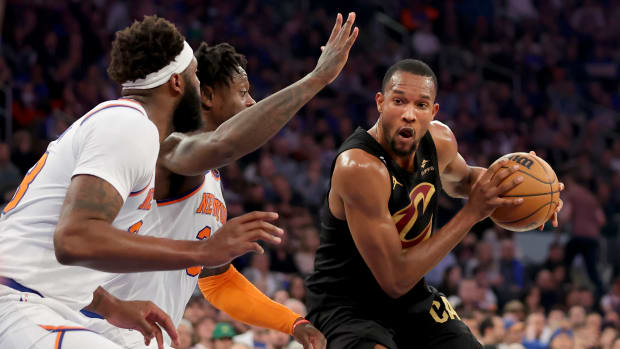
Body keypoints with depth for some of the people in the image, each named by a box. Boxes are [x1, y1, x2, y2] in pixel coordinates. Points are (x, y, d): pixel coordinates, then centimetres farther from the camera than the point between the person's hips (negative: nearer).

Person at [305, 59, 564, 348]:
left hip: (412, 300, 8)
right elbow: (395, 280, -28)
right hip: (345, 308, -8)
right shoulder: (358, 165, -29)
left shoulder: (440, 141, -6)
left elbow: (460, 179, 23)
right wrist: (471, 213, -26)